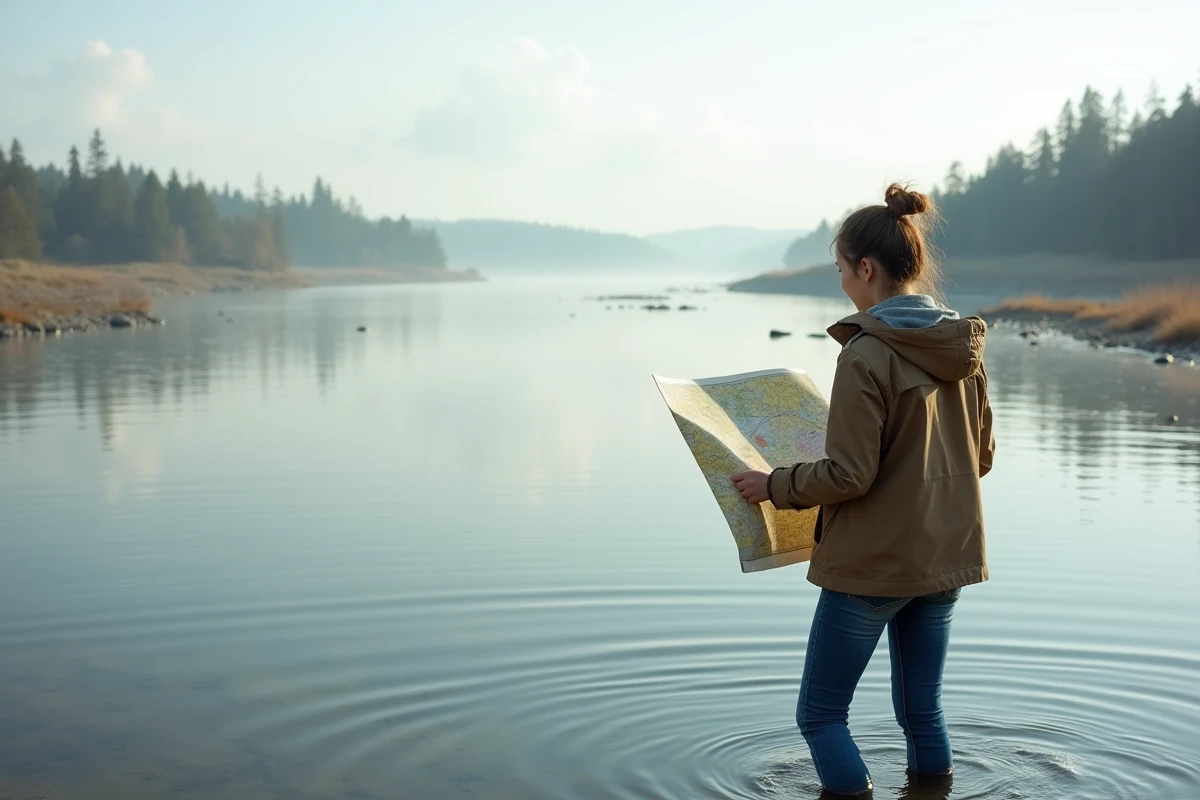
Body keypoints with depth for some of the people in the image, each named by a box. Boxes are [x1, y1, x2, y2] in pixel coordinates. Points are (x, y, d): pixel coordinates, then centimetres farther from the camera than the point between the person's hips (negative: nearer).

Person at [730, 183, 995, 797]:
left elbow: (849, 475, -19)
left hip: (874, 561, -7)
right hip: (946, 556, 8)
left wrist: (773, 485, -5)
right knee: (922, 707, 18)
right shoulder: (963, 348, 4)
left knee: (820, 712, 6)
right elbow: (981, 456, 12)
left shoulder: (866, 354, -18)